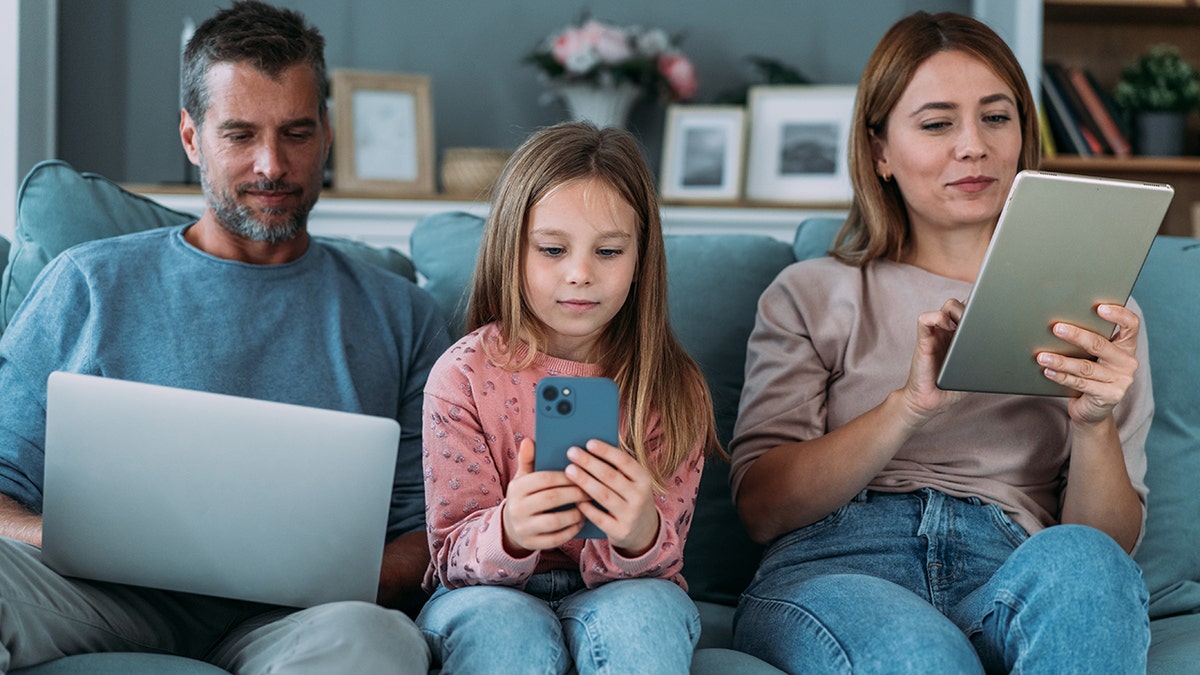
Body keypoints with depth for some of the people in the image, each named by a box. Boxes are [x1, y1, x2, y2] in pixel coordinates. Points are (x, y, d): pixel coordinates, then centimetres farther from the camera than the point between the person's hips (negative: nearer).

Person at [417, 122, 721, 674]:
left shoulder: (672, 389, -6)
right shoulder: (463, 376, -8)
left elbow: (659, 562, -10)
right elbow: (452, 557, -9)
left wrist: (638, 536, -37)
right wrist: (508, 532, -35)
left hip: (619, 592, 2)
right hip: (490, 593, -1)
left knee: (643, 612, -32)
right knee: (507, 629, -34)